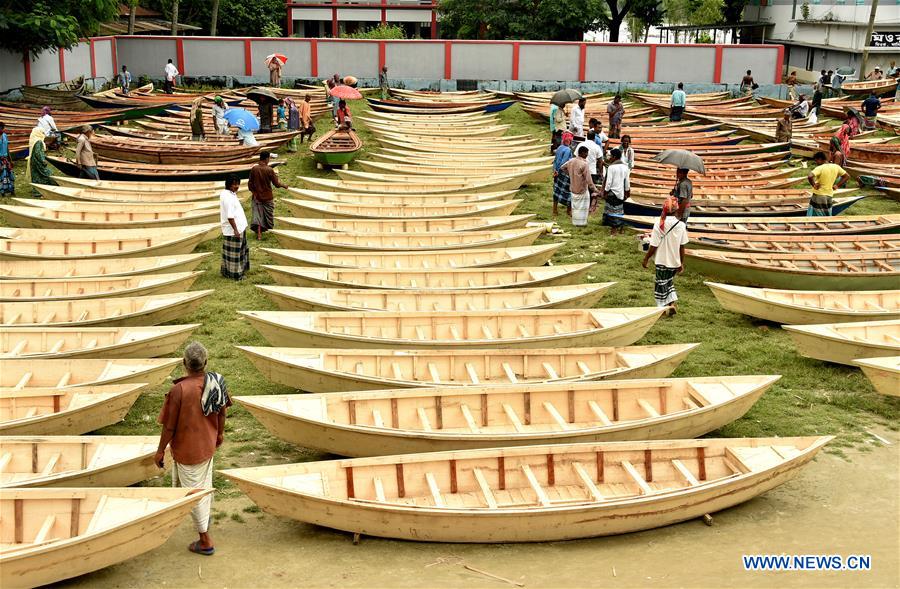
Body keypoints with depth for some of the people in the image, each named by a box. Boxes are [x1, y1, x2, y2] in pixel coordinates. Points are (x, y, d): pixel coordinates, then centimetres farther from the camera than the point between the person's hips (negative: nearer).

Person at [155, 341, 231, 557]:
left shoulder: (178, 390, -28)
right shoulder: (216, 381, -11)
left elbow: (169, 426, -19)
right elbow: (222, 411, 4)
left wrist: (160, 451, -4)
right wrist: (220, 433, 22)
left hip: (187, 449, -6)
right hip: (208, 445, 6)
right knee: (204, 483, 29)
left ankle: (205, 541, 17)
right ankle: (205, 516, 52)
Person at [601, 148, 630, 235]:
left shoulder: (611, 167, -16)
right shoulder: (625, 167, 3)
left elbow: (609, 182, -16)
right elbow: (627, 182, 8)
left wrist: (605, 192, -7)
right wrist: (627, 192, 17)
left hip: (613, 192, -6)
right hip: (621, 192, 6)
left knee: (613, 210, 2)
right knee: (620, 210, 15)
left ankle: (614, 229, 5)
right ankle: (621, 228, 22)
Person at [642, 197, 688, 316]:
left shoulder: (659, 225, -17)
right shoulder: (681, 225, -7)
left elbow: (653, 246, -14)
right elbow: (682, 247, -1)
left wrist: (646, 259, 0)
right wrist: (682, 263, 10)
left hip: (662, 261, -4)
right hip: (675, 261, 4)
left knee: (661, 284, 10)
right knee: (669, 282, 23)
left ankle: (663, 307, 14)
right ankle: (672, 303, 11)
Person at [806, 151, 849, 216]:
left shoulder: (819, 168, -16)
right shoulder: (836, 167, 3)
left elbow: (809, 177, -32)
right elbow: (847, 176, 12)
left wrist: (813, 185, -15)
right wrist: (837, 185, 9)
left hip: (818, 195, -6)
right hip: (829, 196, 6)